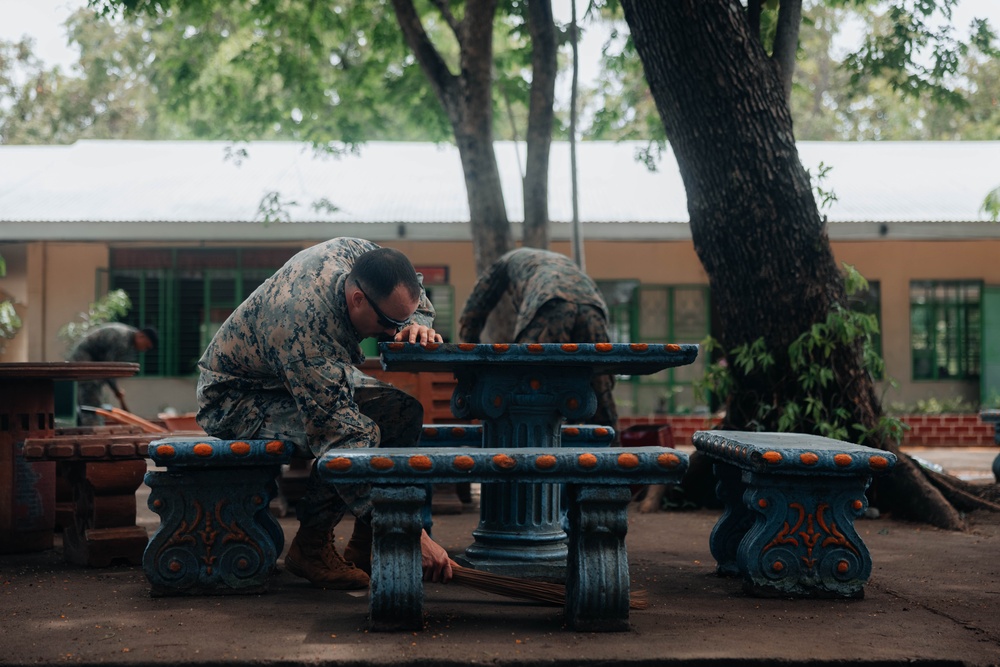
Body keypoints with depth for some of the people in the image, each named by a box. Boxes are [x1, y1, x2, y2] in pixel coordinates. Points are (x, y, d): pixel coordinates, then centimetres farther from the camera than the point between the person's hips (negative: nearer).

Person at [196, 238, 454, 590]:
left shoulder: (359, 253, -19)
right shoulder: (305, 331, -41)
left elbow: (415, 297, 4)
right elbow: (346, 444, -42)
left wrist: (416, 324, -22)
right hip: (237, 399, -9)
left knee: (404, 412, -11)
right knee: (361, 433, -32)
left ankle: (364, 546, -4)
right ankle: (310, 548, -12)